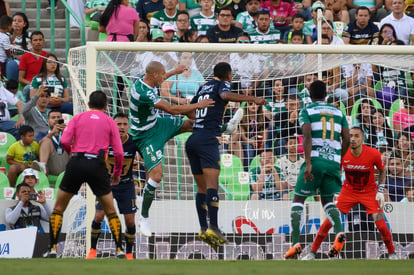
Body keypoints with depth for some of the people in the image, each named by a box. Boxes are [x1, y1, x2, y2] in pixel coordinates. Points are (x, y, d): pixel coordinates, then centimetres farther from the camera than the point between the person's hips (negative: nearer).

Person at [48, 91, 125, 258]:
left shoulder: (78, 118, 13)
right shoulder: (110, 122, 13)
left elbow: (64, 141, -1)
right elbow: (119, 152, 6)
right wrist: (117, 174, 20)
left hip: (76, 163, 0)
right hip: (97, 165, 0)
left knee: (58, 209, 12)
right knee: (111, 212, 12)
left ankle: (52, 249, 2)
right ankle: (119, 250, 4)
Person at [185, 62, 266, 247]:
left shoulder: (204, 87, 23)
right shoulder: (222, 84, 4)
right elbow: (225, 95, -20)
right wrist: (252, 99, -26)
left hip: (192, 140, 8)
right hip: (208, 139, -8)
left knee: (202, 187, 13)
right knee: (212, 184, -17)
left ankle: (203, 228, 9)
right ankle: (213, 227, -31)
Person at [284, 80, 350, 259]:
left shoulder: (307, 111, 5)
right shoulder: (338, 112, 17)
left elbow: (307, 136, -11)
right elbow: (346, 140, 9)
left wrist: (308, 163, -17)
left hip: (315, 159, -4)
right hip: (333, 162, 4)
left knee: (298, 200, 8)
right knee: (327, 201, 18)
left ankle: (295, 243, -7)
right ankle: (339, 232, -13)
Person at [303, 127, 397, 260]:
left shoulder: (373, 154, -20)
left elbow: (382, 170, 0)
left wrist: (380, 191, -7)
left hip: (369, 192, -1)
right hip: (348, 191, 1)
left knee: (381, 224, -14)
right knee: (328, 222, -8)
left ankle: (392, 253, 9)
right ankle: (312, 252, 5)